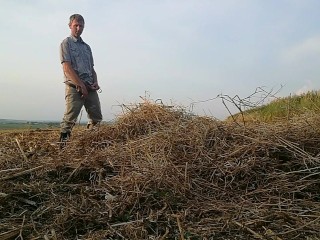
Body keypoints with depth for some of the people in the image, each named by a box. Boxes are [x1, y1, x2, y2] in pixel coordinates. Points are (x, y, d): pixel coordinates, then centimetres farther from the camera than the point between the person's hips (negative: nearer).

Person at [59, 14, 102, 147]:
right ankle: (62, 144, -6)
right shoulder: (66, 43, 3)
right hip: (74, 87, -6)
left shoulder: (87, 47, 23)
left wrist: (95, 82, 3)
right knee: (69, 119, -11)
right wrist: (81, 85, -14)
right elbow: (67, 68, -8)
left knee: (96, 119, 4)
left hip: (90, 88, 6)